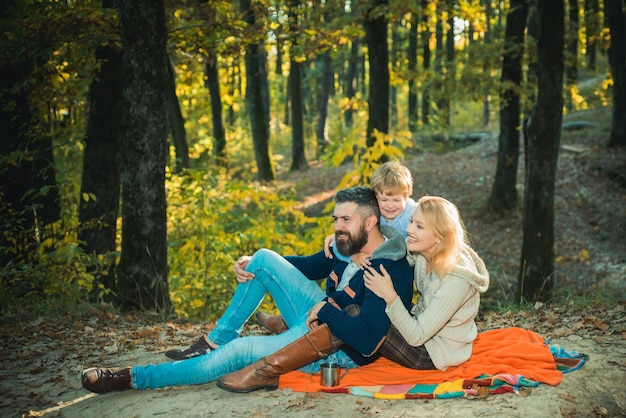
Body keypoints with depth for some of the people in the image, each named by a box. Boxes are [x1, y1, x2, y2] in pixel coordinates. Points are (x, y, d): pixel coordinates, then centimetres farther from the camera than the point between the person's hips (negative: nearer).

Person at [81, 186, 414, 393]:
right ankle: (215, 342, 1)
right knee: (264, 259, -4)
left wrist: (326, 310, -26)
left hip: (342, 351, -9)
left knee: (240, 351, -19)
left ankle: (135, 378, -5)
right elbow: (306, 265, 17)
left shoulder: (391, 272, -27)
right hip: (323, 321, 9)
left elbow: (367, 342, -36)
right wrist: (250, 264, 3)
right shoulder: (347, 245, 0)